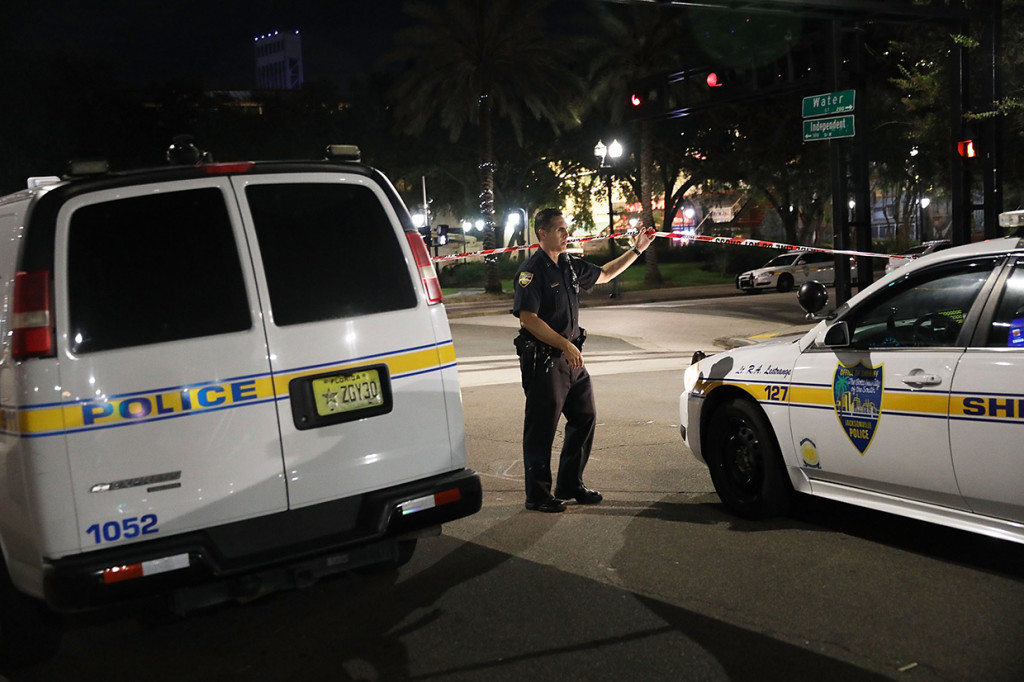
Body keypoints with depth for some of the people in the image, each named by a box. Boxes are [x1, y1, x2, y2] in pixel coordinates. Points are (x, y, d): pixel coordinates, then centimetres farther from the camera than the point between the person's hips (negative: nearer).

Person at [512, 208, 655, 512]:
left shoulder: (570, 266, 12)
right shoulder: (531, 271, -13)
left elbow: (604, 274, 29)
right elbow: (528, 318, -20)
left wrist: (637, 250, 24)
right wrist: (565, 345, -23)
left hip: (571, 356, 9)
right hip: (543, 360, -9)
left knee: (584, 418, 13)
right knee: (541, 428, -2)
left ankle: (570, 484, 25)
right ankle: (538, 495, 7)